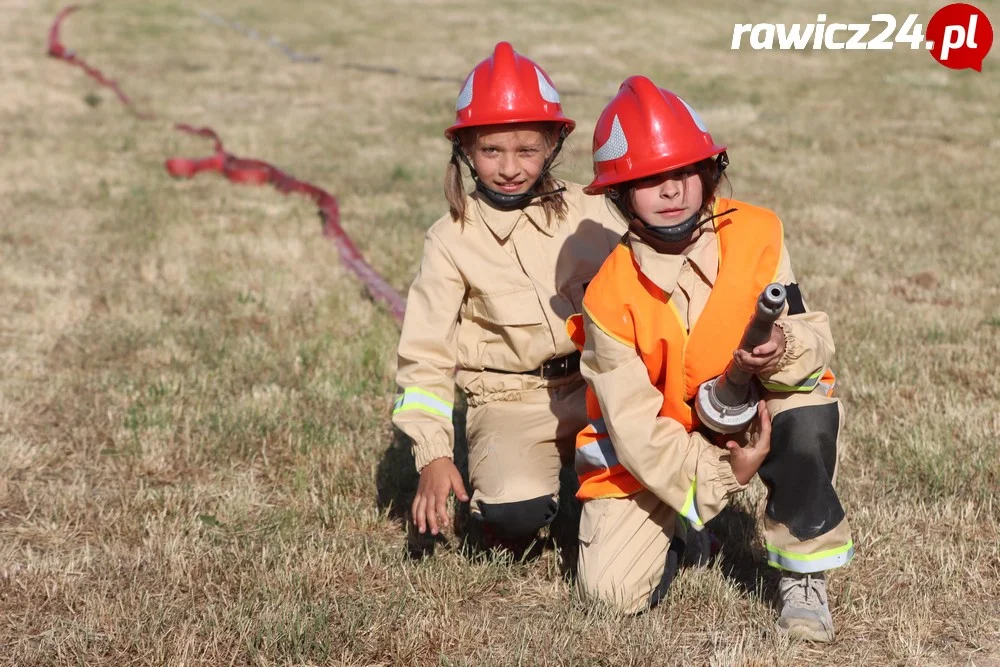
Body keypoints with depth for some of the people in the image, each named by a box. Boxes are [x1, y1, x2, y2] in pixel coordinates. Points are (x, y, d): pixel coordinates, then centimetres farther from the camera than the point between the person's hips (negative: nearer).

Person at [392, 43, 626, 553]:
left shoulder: (588, 213, 4)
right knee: (516, 511, -31)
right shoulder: (451, 241, -1)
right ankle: (504, 526, 7)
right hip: (511, 402, -2)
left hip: (598, 387, 3)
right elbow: (425, 356, 0)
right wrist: (434, 456, -10)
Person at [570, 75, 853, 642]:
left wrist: (786, 349, -40)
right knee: (614, 590, -13)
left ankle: (804, 577, -13)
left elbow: (815, 338, -16)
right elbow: (636, 427, -18)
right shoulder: (611, 296, -20)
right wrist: (719, 474, -27)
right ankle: (681, 526, 23)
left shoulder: (756, 235, -16)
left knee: (810, 413, -34)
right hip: (657, 449, 0)